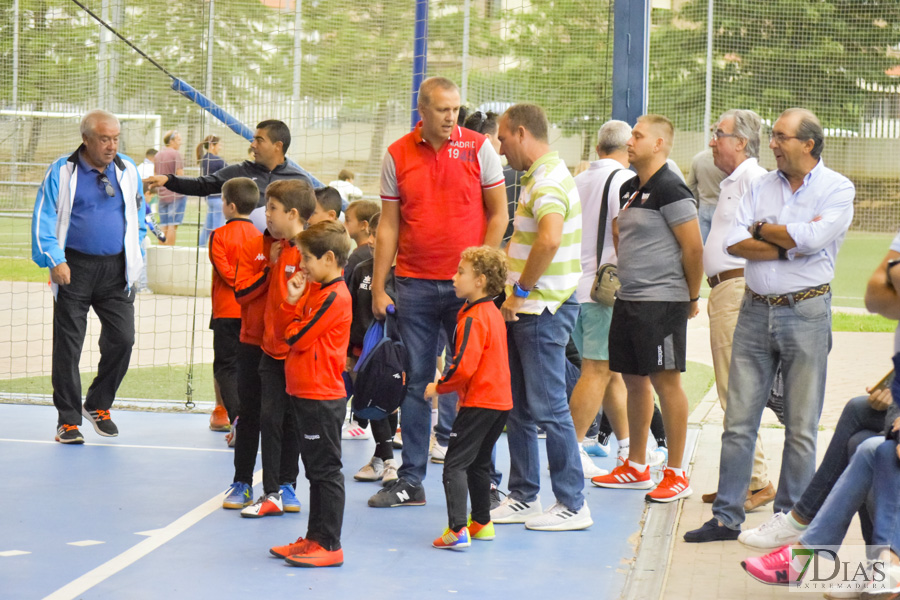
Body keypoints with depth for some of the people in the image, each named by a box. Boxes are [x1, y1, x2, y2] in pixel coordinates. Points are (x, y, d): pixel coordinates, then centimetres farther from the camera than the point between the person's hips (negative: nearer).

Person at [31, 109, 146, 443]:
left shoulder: (128, 170, 7)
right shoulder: (62, 172, -4)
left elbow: (138, 216, 18)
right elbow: (43, 220, -4)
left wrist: (135, 258, 12)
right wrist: (55, 260, -14)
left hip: (116, 270, 3)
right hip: (74, 269, -3)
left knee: (122, 338, -3)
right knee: (68, 345, 0)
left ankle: (98, 405, 18)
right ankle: (68, 419, 10)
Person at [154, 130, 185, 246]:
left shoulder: (158, 155, 13)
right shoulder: (176, 154, -9)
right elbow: (180, 176, -12)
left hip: (162, 195, 7)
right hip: (176, 195, -7)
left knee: (163, 226, 9)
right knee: (173, 225, -6)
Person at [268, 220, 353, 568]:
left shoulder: (335, 298, -17)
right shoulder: (315, 291, 13)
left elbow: (298, 337, -18)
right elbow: (282, 328, 12)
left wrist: (292, 325, 4)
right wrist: (292, 301, -5)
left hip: (322, 398, -10)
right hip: (306, 393, 10)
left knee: (326, 470, -5)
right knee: (316, 470, 15)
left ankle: (329, 544, -1)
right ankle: (315, 538, 23)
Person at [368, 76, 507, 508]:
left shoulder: (478, 148, -1)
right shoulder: (397, 156, 4)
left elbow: (498, 213, 2)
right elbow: (389, 225, 8)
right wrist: (378, 288, 3)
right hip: (415, 285, 2)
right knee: (415, 383, 5)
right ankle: (411, 481, 12)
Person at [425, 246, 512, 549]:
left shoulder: (472, 319, -17)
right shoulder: (494, 313, 13)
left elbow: (464, 367, -24)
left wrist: (439, 387, -8)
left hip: (479, 404, -10)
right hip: (501, 400, 10)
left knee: (455, 464, -9)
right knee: (479, 462, 21)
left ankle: (457, 530, -17)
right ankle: (482, 522, 28)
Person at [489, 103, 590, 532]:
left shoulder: (548, 181, -18)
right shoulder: (539, 177, 16)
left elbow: (549, 241, -35)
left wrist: (521, 290, -25)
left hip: (542, 309, -10)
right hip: (524, 308, 10)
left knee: (547, 406, -6)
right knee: (518, 405, 14)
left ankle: (572, 505, 1)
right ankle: (523, 496, 22)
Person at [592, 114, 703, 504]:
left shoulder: (670, 190, -13)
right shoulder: (629, 189, 14)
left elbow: (693, 248, -14)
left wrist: (691, 299, -7)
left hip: (662, 300, -9)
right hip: (628, 298, 9)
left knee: (666, 382, -5)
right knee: (634, 380, 14)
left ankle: (676, 473, 0)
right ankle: (636, 467, 23)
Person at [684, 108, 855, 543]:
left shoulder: (837, 188, -2)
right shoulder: (761, 187, 11)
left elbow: (812, 238, -18)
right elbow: (735, 243, -1)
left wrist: (762, 229, -3)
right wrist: (788, 245, -12)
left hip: (806, 311, -4)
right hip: (755, 311, 4)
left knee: (801, 425, 2)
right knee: (738, 420, 3)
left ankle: (790, 518, 11)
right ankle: (726, 517, 9)